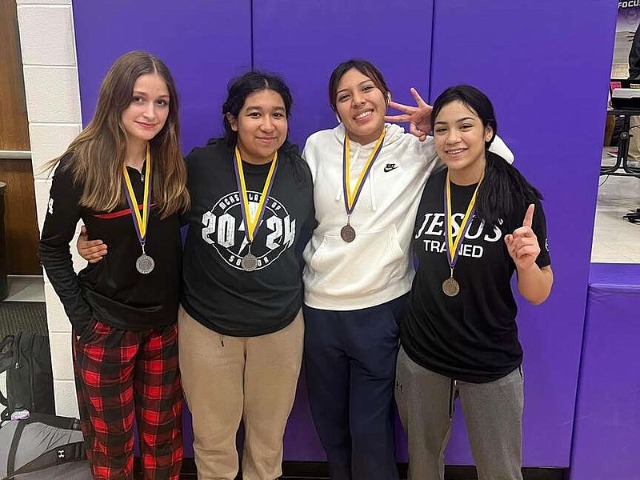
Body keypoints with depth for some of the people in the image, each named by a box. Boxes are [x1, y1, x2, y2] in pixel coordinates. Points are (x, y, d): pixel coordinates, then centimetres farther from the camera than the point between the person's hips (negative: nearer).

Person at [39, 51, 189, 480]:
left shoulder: (172, 165, -1)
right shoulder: (80, 165, -13)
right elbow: (53, 248, -6)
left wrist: (183, 302, -3)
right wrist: (81, 317, -11)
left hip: (165, 322, 3)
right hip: (105, 324, -3)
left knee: (163, 432, 17)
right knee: (110, 439, 14)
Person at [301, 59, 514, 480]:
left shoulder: (418, 149, -5)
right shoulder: (318, 146, 2)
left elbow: (499, 158, -6)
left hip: (381, 309, -3)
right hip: (318, 307, 3)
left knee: (370, 428, 6)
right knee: (329, 422, 19)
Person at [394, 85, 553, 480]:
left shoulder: (518, 198, -13)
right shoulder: (423, 188, -6)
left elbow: (539, 295, -6)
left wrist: (526, 261, -29)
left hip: (490, 363, -2)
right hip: (420, 356, 3)